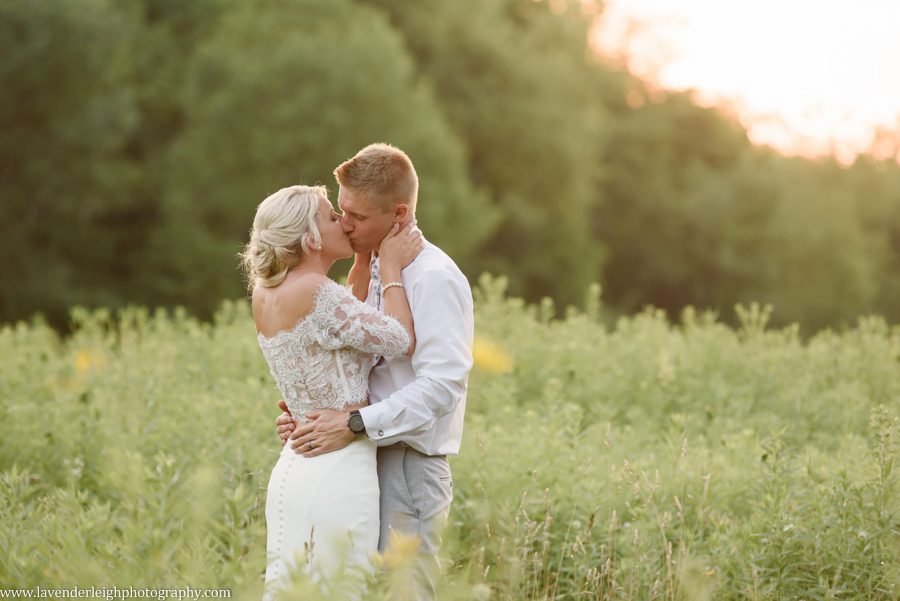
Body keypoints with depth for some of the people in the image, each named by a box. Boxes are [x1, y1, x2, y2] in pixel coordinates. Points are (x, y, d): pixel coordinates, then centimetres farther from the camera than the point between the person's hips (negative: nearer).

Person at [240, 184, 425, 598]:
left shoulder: (265, 294, 8)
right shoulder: (315, 292, -17)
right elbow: (402, 341, -13)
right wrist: (392, 268, -3)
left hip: (292, 467, 9)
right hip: (339, 471, -9)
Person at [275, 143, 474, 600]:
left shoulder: (434, 278, -14)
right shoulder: (372, 272, 15)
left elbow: (441, 385, -22)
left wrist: (356, 425, -24)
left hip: (409, 469, -9)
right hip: (370, 461, 9)